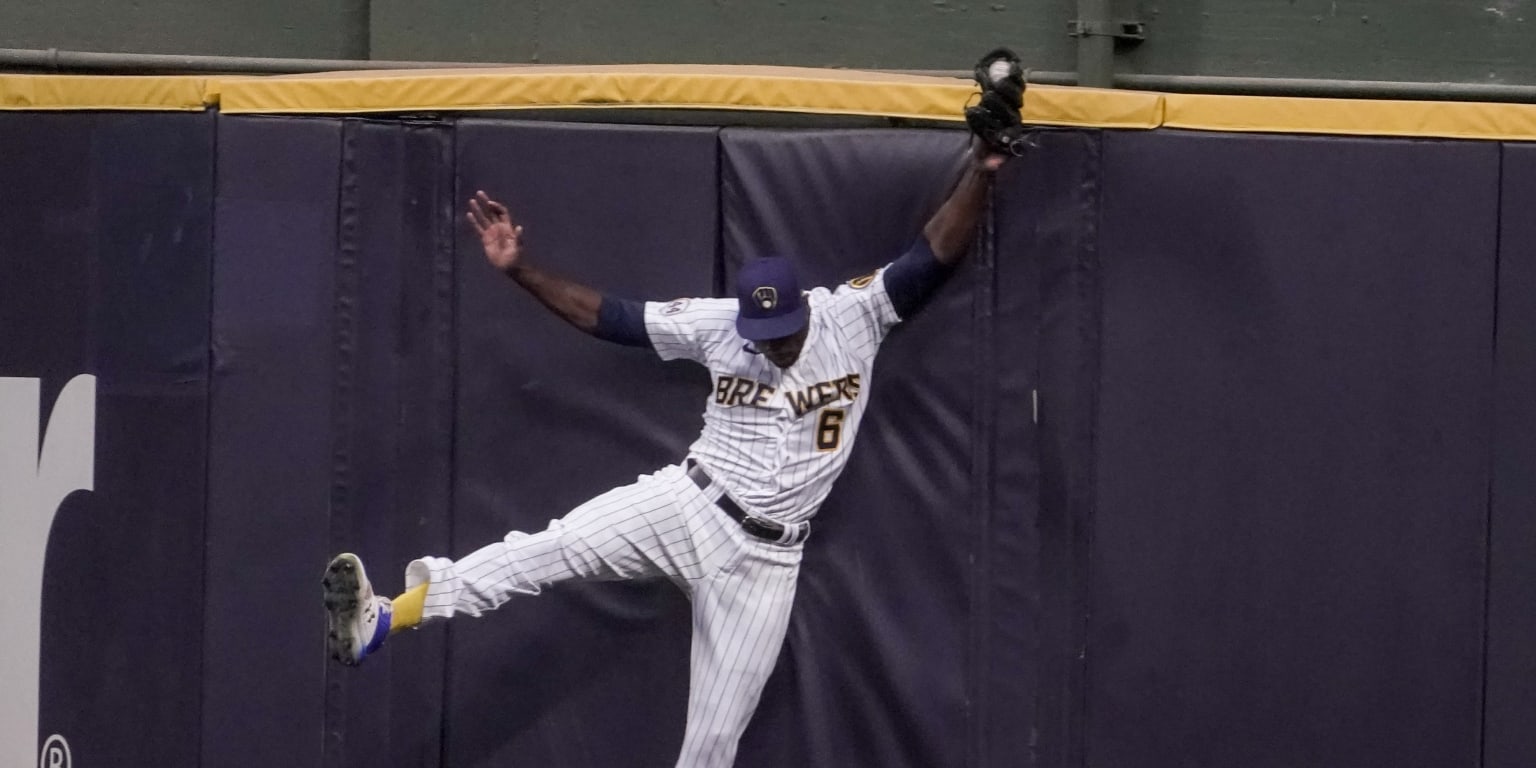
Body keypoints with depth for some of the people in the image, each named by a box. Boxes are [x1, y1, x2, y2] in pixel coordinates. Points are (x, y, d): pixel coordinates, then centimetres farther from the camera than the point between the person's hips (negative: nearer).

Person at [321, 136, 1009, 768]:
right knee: (557, 546, -27)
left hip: (765, 555, 0)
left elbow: (935, 256, -13)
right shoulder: (715, 325, -3)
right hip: (688, 507, 0)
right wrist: (517, 268, -9)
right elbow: (605, 315, -1)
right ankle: (381, 620, -42)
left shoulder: (855, 316, -6)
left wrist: (979, 169, -26)